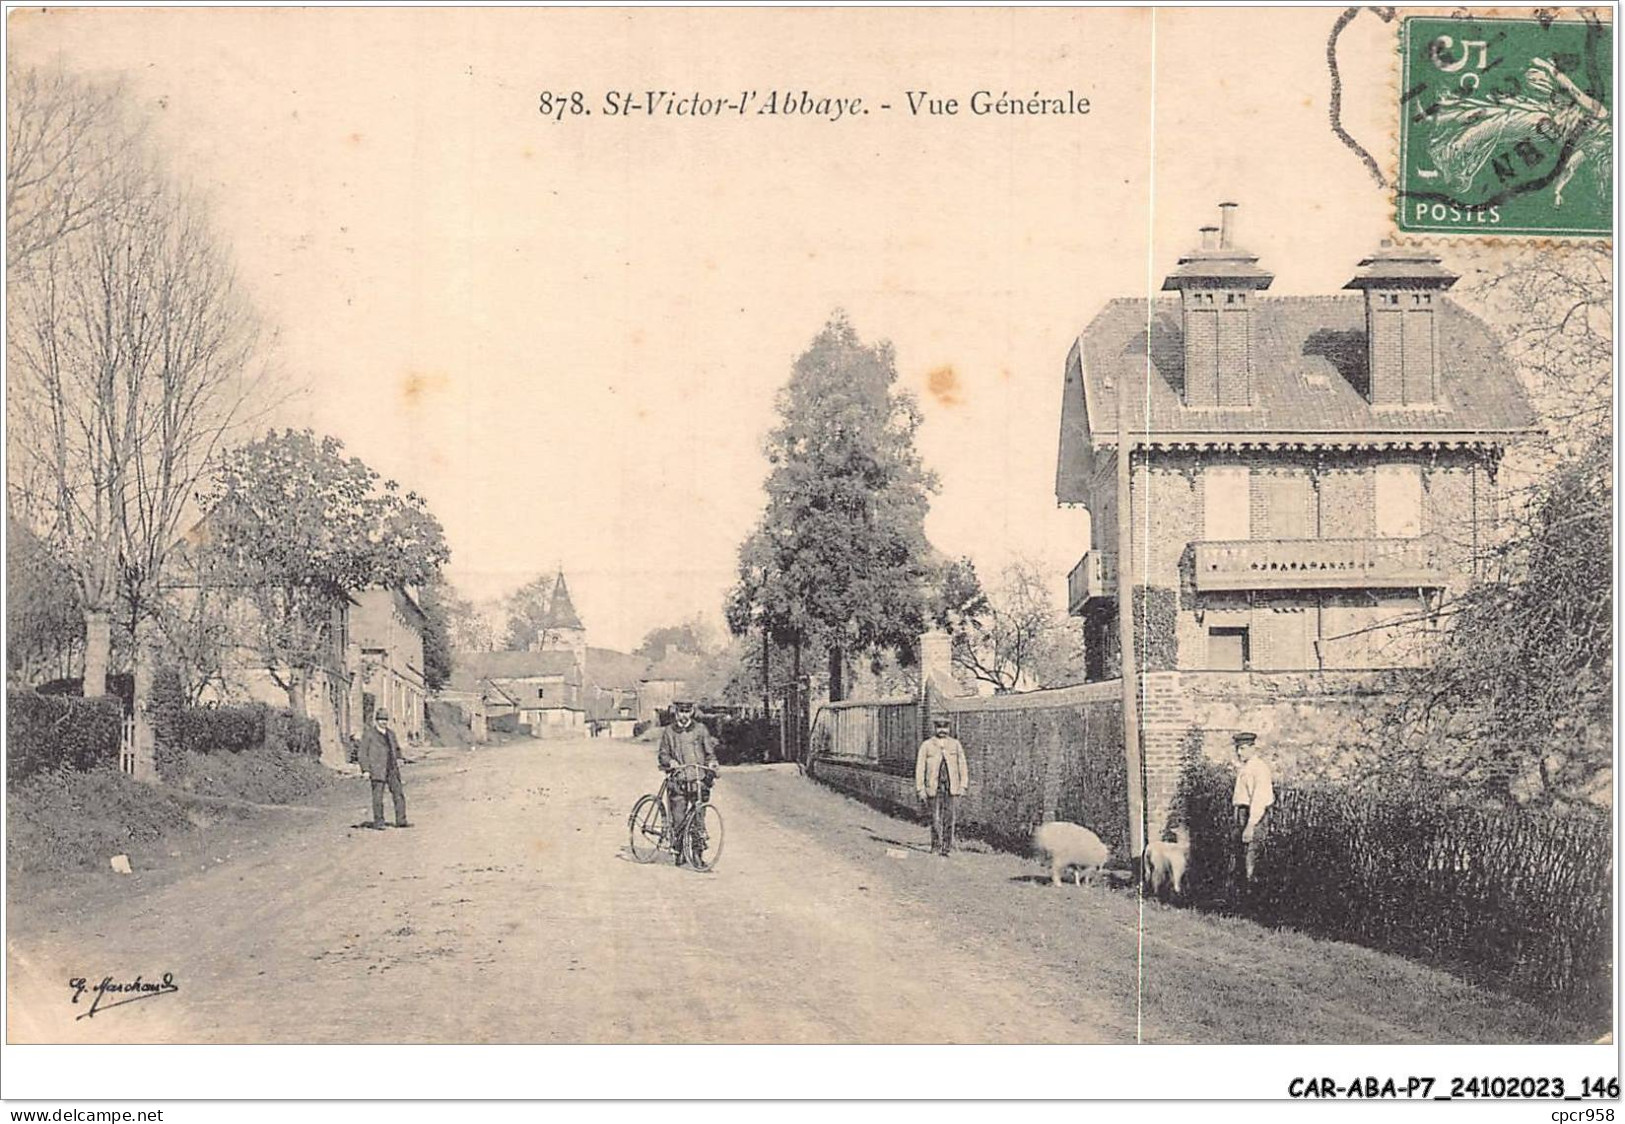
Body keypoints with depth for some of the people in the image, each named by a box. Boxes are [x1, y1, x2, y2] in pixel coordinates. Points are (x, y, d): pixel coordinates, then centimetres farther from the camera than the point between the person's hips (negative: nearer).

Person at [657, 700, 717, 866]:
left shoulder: (700, 729, 7)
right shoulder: (668, 732, 8)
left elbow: (710, 752, 10)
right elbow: (663, 754, 9)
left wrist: (711, 763, -10)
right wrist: (669, 761, -12)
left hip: (698, 781, 0)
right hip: (678, 782, 0)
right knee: (678, 820, -2)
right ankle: (679, 852, 13)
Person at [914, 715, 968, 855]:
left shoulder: (955, 745, 10)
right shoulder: (926, 745, 4)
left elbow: (962, 766, 11)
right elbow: (919, 769, 4)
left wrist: (963, 786, 2)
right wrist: (921, 789, -1)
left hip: (952, 787, 1)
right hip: (934, 787, -1)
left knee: (950, 817, -6)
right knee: (936, 818, -3)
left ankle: (947, 847, 0)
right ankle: (936, 847, 7)